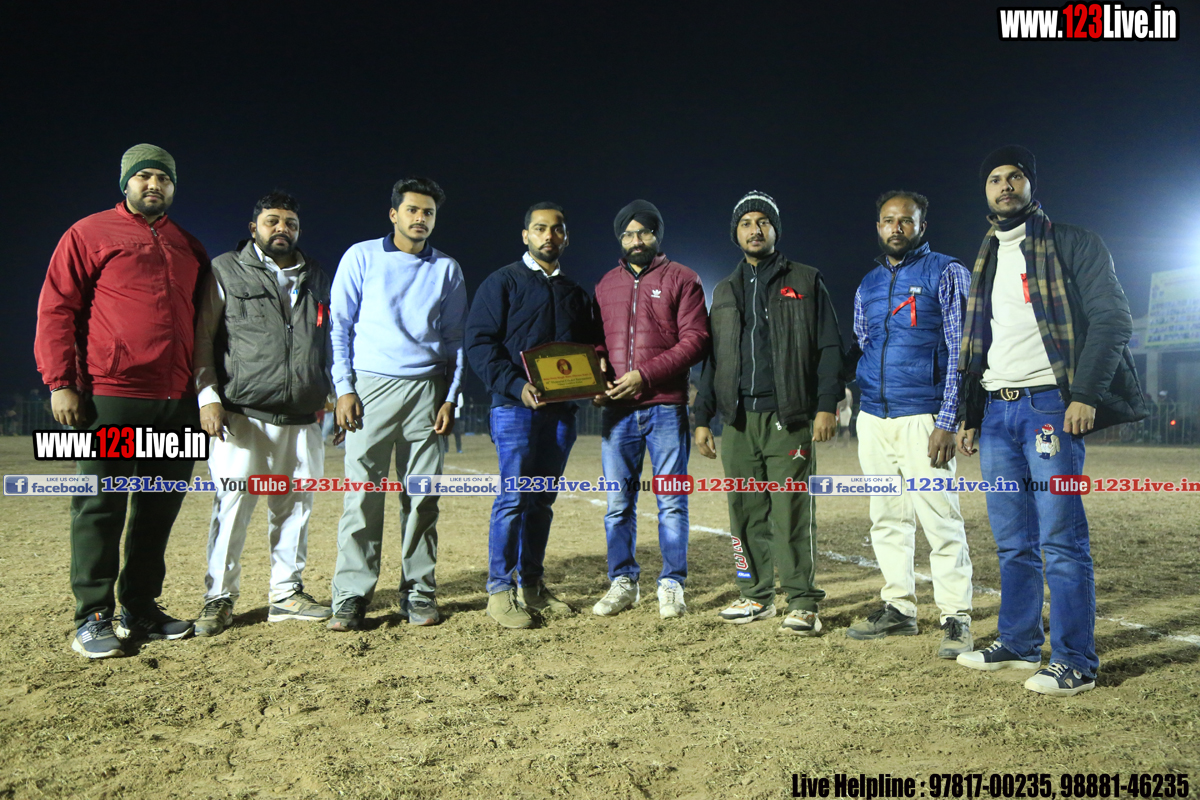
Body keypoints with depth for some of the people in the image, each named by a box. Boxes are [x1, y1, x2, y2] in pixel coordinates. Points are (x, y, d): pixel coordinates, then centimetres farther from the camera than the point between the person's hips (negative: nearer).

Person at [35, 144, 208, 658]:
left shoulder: (189, 247, 19)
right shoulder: (89, 234, 5)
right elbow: (56, 310, 0)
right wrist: (60, 382, -9)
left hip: (178, 402, 5)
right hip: (111, 396, -5)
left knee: (159, 509, 8)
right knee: (100, 507, -1)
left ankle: (141, 611, 18)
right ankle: (93, 619, 8)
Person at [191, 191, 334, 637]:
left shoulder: (317, 280, 19)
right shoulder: (225, 271, 6)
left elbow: (328, 342, 24)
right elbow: (201, 338, 1)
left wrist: (328, 393, 14)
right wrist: (208, 396, -9)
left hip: (303, 419, 4)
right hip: (243, 415, -4)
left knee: (295, 507, 7)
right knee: (232, 506, -4)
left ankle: (286, 594, 18)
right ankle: (219, 599, 9)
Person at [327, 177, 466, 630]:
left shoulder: (446, 269, 14)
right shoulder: (362, 257, 8)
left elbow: (455, 339, 15)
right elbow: (339, 326, 6)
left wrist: (450, 398, 5)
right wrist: (344, 388, -4)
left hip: (426, 389, 2)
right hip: (371, 386, -2)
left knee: (423, 495, 1)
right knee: (362, 493, -6)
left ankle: (419, 594, 10)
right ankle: (351, 598, 2)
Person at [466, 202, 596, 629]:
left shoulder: (576, 293, 19)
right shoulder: (503, 282, 2)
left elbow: (589, 349, 22)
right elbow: (479, 341, -6)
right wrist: (516, 385, -19)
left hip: (561, 409, 5)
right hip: (515, 406, -5)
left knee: (542, 499, 9)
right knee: (514, 496, -8)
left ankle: (532, 585, 18)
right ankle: (501, 591, 1)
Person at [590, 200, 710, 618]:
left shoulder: (681, 279, 3)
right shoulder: (605, 285, 17)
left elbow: (695, 340, -6)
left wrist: (645, 374, -15)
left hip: (666, 407, -4)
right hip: (617, 410, 4)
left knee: (671, 501, 1)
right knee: (618, 502, 7)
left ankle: (672, 585, 11)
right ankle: (623, 583, 18)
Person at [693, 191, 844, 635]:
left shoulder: (805, 281, 8)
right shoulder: (725, 291, 20)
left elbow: (829, 347, 3)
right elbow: (712, 359, 20)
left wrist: (826, 405, -9)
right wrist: (702, 418, 12)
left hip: (788, 418, -4)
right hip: (738, 419, 4)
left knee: (792, 515, -6)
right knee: (746, 513, 6)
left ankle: (803, 603, 3)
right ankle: (756, 596, 17)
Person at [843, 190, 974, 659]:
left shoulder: (946, 274, 0)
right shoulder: (867, 285, 17)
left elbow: (961, 352, -6)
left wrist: (947, 422, -14)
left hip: (922, 417, -6)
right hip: (873, 418, 6)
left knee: (940, 520, -7)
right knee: (887, 519, 10)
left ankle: (956, 620, 3)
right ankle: (898, 610, 20)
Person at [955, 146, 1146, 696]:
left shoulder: (1073, 245, 3)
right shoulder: (984, 262, 20)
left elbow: (1112, 319, -6)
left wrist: (1085, 393, -18)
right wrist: (968, 416, 15)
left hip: (1049, 405, -6)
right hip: (996, 412, 6)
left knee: (1061, 538, -7)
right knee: (1012, 542, 10)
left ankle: (1075, 661, 0)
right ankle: (1018, 645, 19)